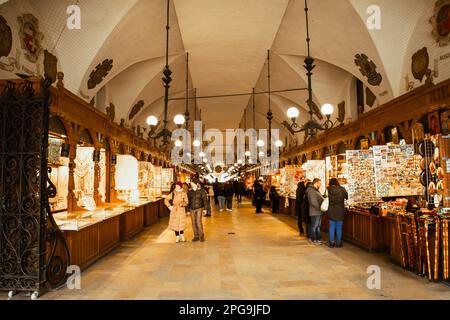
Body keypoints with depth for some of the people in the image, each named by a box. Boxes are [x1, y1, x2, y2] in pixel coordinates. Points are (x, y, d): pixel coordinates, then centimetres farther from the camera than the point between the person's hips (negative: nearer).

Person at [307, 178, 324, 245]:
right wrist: (320, 207, -20)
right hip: (315, 212, -10)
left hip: (319, 211, 10)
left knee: (318, 225, 18)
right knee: (314, 226, 1)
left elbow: (320, 199, 21)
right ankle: (314, 240, 11)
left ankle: (318, 238, 28)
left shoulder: (316, 190, 15)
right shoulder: (311, 191, -18)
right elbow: (313, 202, -23)